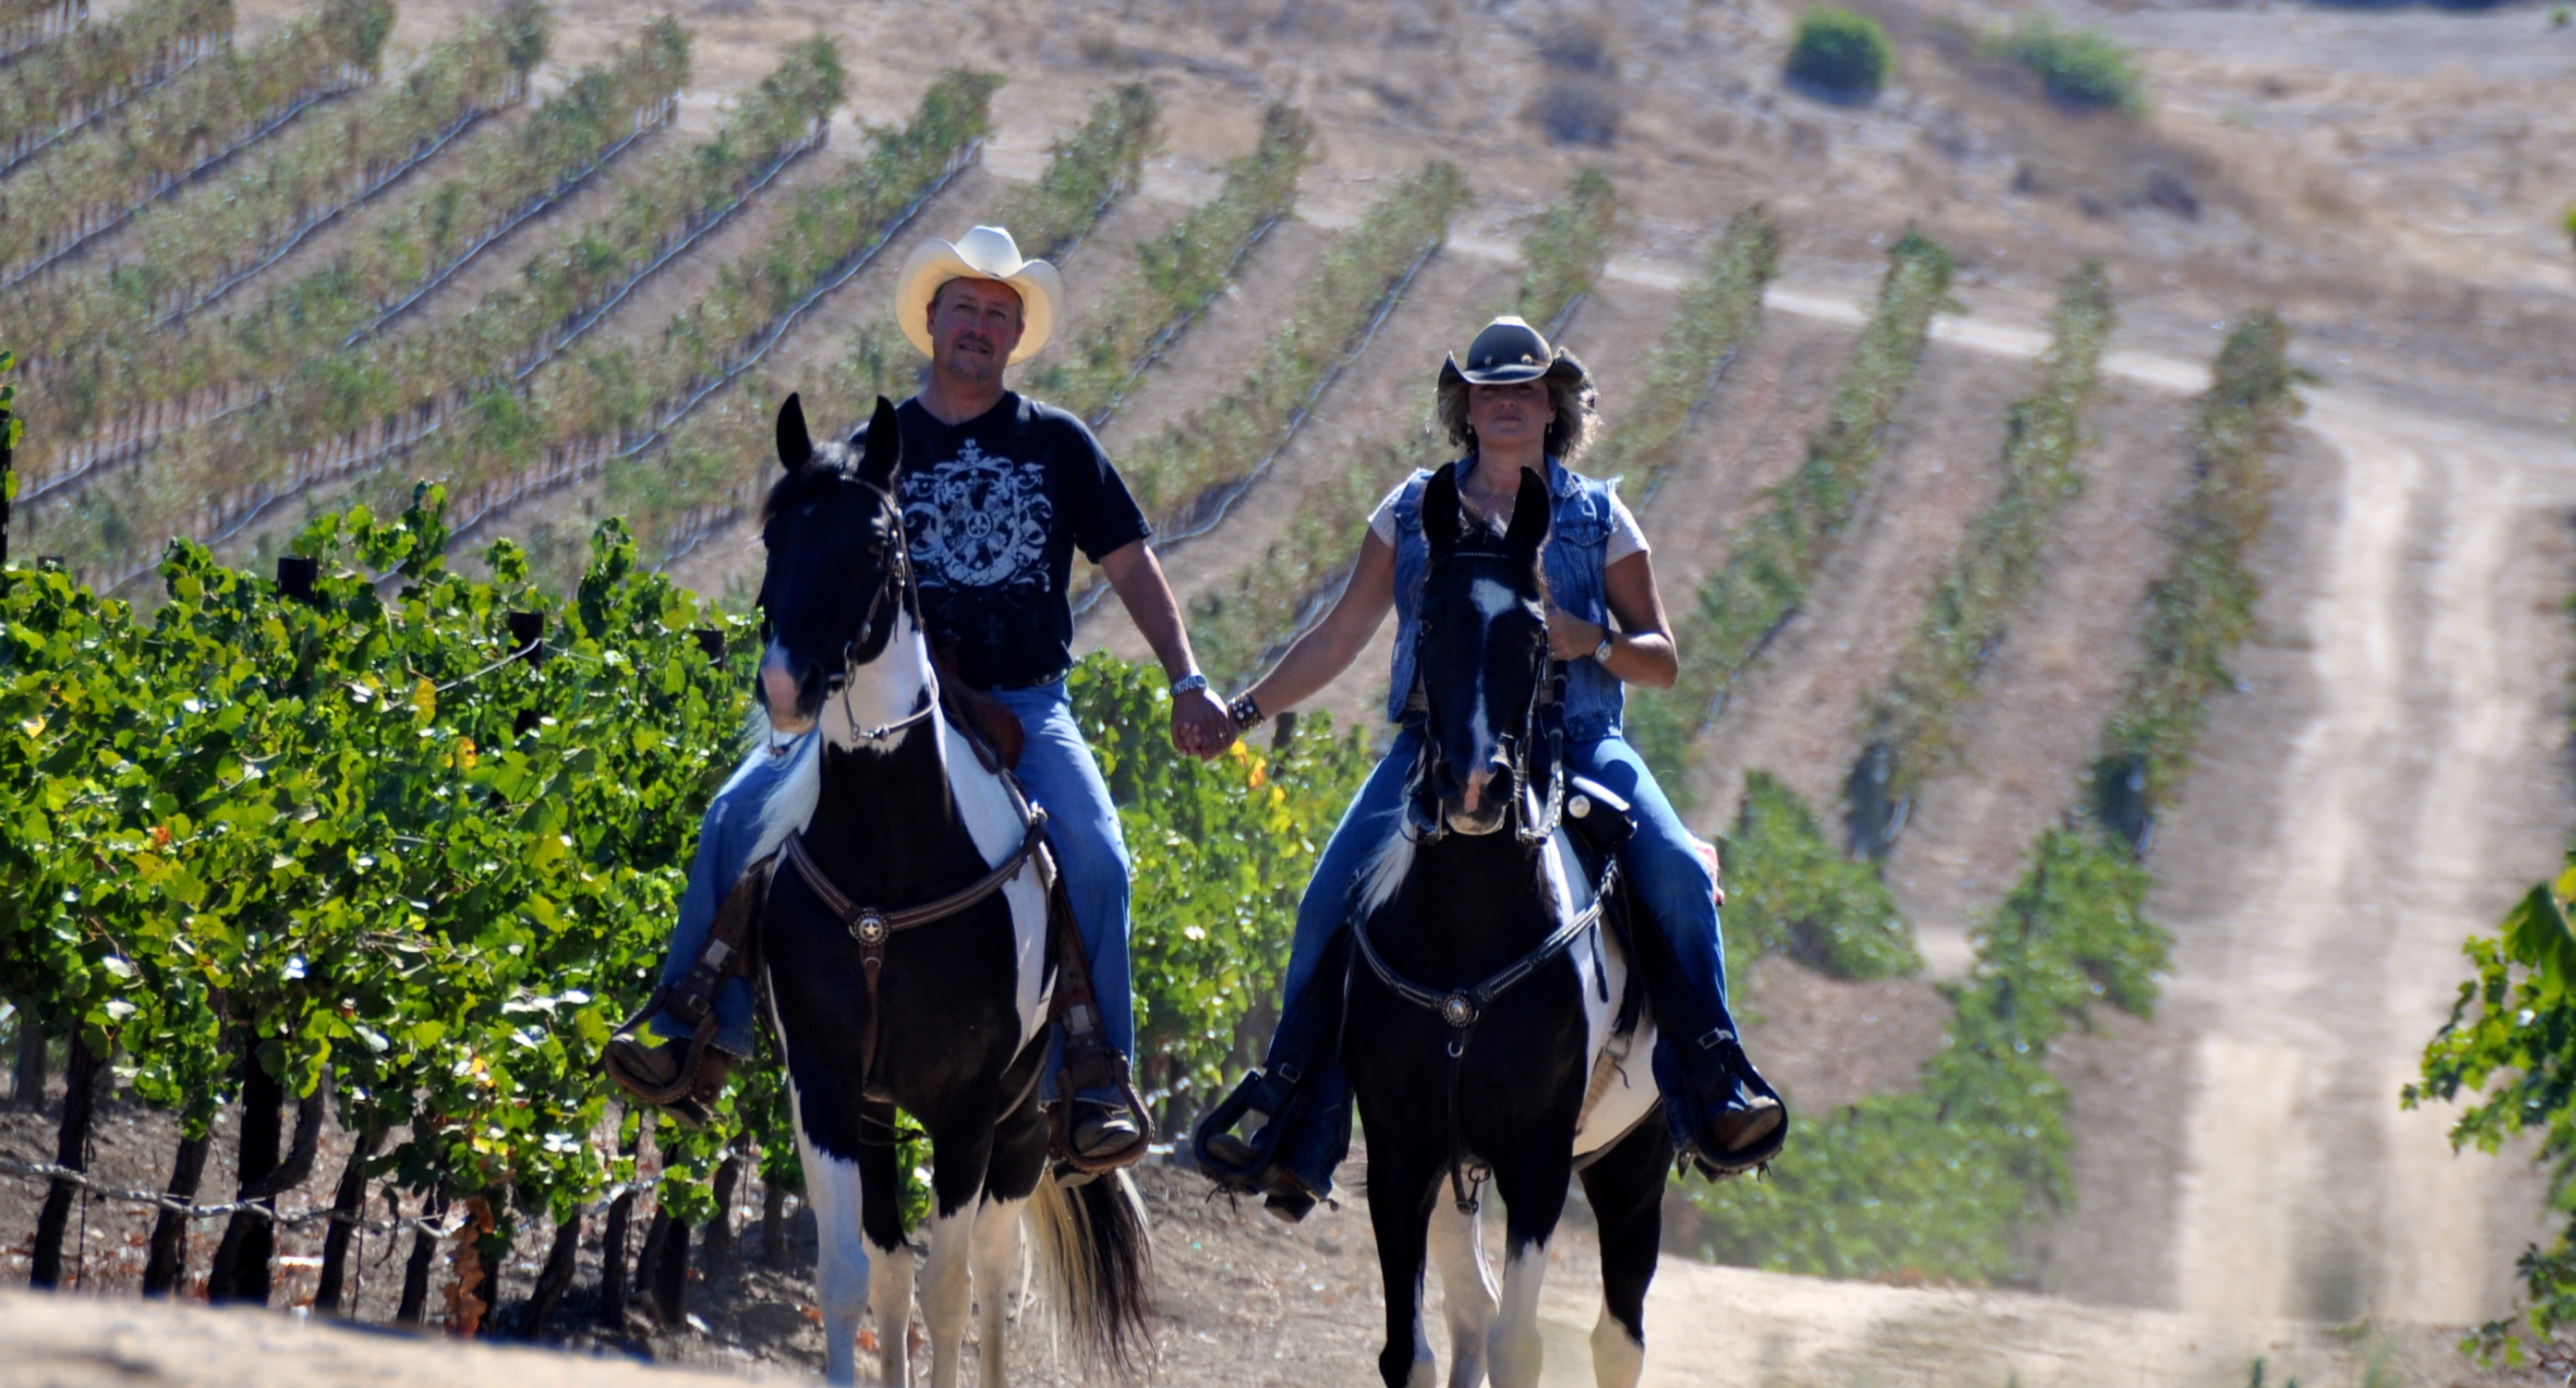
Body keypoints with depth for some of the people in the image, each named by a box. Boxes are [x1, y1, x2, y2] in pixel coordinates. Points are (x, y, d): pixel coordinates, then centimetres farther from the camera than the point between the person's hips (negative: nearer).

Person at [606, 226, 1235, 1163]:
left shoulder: (1058, 444, 9)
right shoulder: (878, 449, 10)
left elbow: (1132, 567, 9)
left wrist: (1187, 682, -2)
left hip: (1025, 709, -1)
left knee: (1094, 858, -28)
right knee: (741, 813, -18)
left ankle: (1095, 1088, -21)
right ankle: (699, 1041, -13)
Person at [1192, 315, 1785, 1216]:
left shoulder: (1597, 519, 9)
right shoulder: (1413, 514, 12)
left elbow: (1663, 663, 8)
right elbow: (1337, 641, 17)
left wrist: (1590, 642, -12)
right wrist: (1246, 710, 9)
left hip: (1575, 740, -1)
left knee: (1677, 872, -26)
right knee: (1336, 895, -20)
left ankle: (1713, 1087, -19)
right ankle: (1292, 1133, -12)